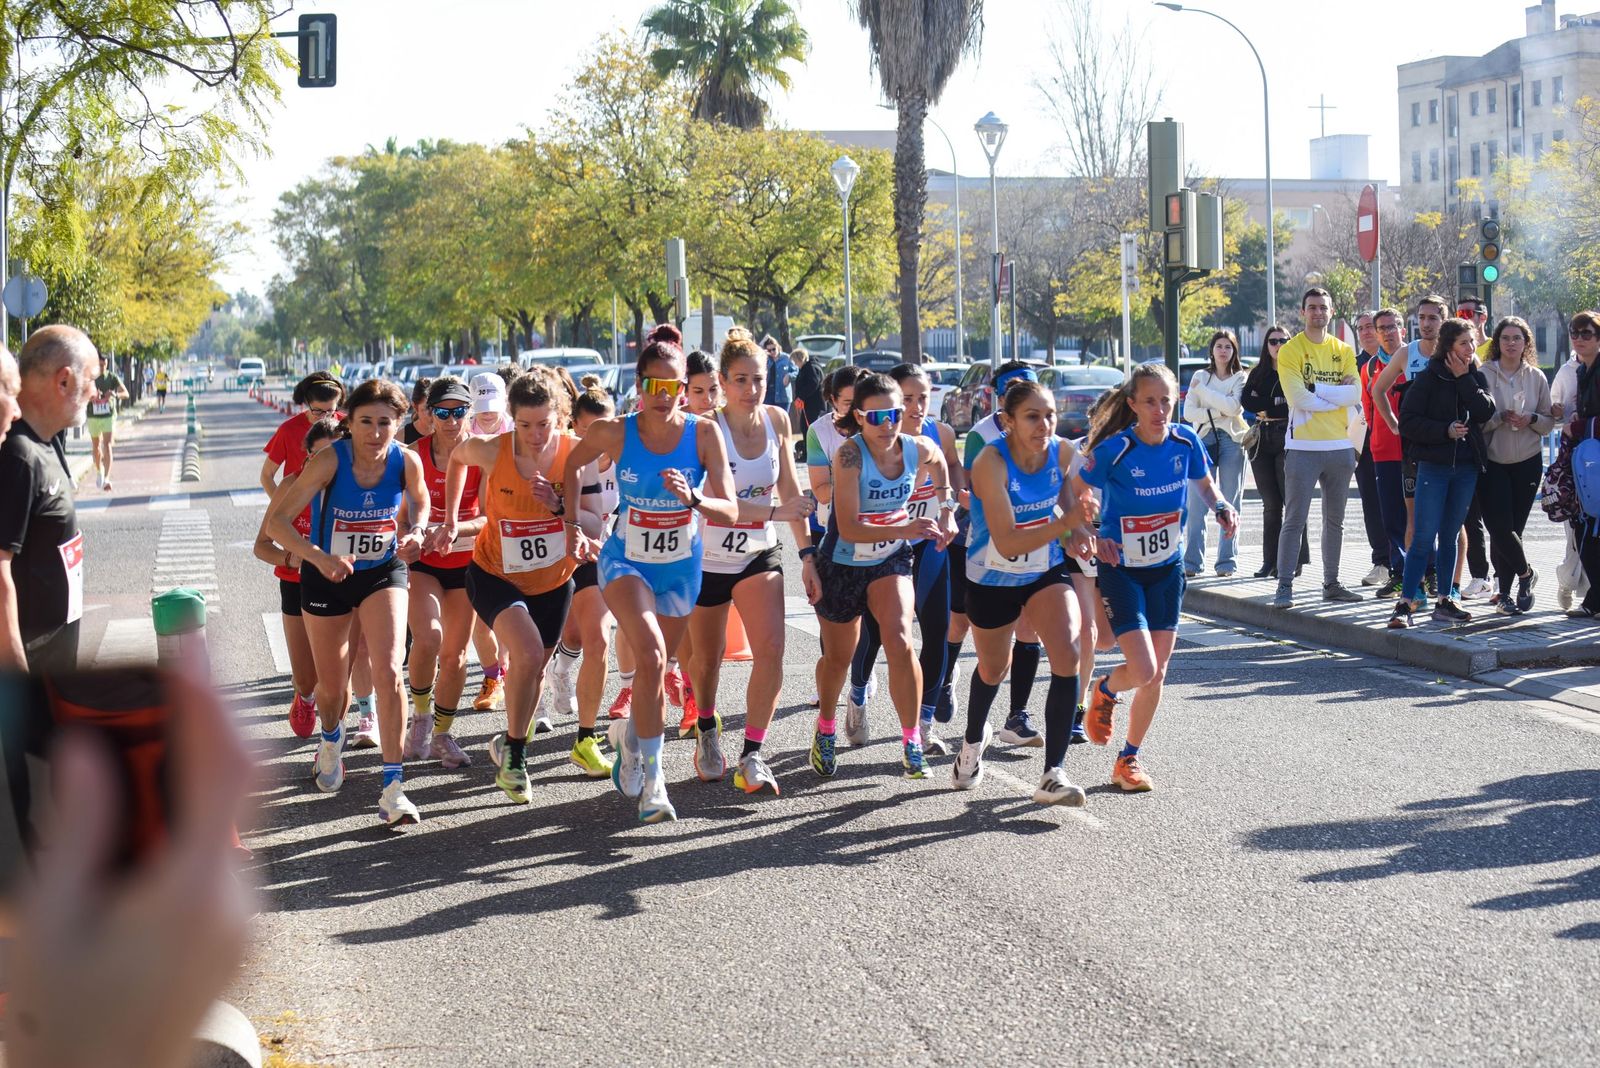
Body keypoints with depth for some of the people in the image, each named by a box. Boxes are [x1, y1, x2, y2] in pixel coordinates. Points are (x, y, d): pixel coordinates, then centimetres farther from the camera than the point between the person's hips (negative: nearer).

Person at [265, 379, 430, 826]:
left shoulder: (406, 461, -17)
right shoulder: (330, 461, -26)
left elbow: (420, 501, 7)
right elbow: (276, 520, -27)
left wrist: (416, 531, -15)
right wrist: (319, 557, -42)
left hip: (383, 571, 1)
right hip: (326, 575, -1)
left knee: (388, 672, -18)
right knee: (332, 685, 15)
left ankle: (393, 788, -13)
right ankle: (331, 739, 52)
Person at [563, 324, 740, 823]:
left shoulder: (703, 434, -15)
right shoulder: (614, 433, -15)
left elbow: (730, 511, -17)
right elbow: (573, 466, 7)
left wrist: (693, 498, -35)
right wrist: (573, 526, 2)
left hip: (681, 567, 2)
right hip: (625, 560, -2)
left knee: (655, 666, 17)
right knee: (652, 655, -25)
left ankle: (630, 731, 49)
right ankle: (651, 777, -16)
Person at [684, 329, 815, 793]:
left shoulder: (777, 421, -3)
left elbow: (789, 490, 8)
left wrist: (807, 550, 8)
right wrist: (774, 511, -34)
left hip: (759, 554, 3)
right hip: (707, 558, -3)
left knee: (771, 649, -16)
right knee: (706, 659, 12)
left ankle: (752, 755, -8)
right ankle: (707, 730, 42)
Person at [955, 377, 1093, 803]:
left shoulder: (1062, 452, -14)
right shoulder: (991, 462, -29)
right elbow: (1007, 543, -33)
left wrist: (1079, 532, -7)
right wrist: (1065, 524, -42)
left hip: (1047, 572, 3)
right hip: (993, 579, -2)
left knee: (1067, 654, -21)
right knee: (993, 669, 18)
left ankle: (1053, 773, -15)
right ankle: (974, 740, 53)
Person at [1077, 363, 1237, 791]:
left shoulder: (1185, 441, -9)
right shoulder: (1115, 450, -21)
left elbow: (1205, 485, 11)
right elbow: (1072, 495, -8)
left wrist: (1222, 508, -10)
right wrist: (1093, 538, -22)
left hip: (1168, 568, 4)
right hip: (1121, 569, -4)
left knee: (1157, 674, 5)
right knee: (1143, 671, -15)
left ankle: (1129, 760, 24)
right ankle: (1105, 692, 22)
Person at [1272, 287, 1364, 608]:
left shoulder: (1344, 351, 10)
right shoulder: (1290, 350, -3)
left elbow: (1355, 394, -3)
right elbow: (1298, 397, -15)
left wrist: (1317, 391, -12)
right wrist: (1337, 397, -7)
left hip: (1340, 446, 5)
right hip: (1303, 446, -5)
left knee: (1335, 520, 11)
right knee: (1294, 520, -6)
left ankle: (1331, 583, 19)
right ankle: (1285, 586, -5)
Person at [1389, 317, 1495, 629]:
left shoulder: (1476, 378, 9)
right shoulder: (1428, 379, -4)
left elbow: (1485, 411, -8)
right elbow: (1408, 421, -9)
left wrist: (1464, 379, -9)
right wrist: (1445, 430, -18)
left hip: (1466, 468, 4)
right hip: (1434, 466, -4)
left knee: (1450, 537, 11)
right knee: (1424, 538, -9)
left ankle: (1444, 601, 17)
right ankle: (1405, 604, -9)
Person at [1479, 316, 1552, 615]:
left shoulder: (1537, 378, 7)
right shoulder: (1484, 374, -2)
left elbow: (1549, 422, 9)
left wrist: (1531, 419, -11)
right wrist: (1502, 417, -21)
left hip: (1528, 463, 2)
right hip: (1493, 463, -2)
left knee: (1514, 527, 2)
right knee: (1499, 526, -12)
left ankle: (1503, 592, 11)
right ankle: (1525, 572, 12)